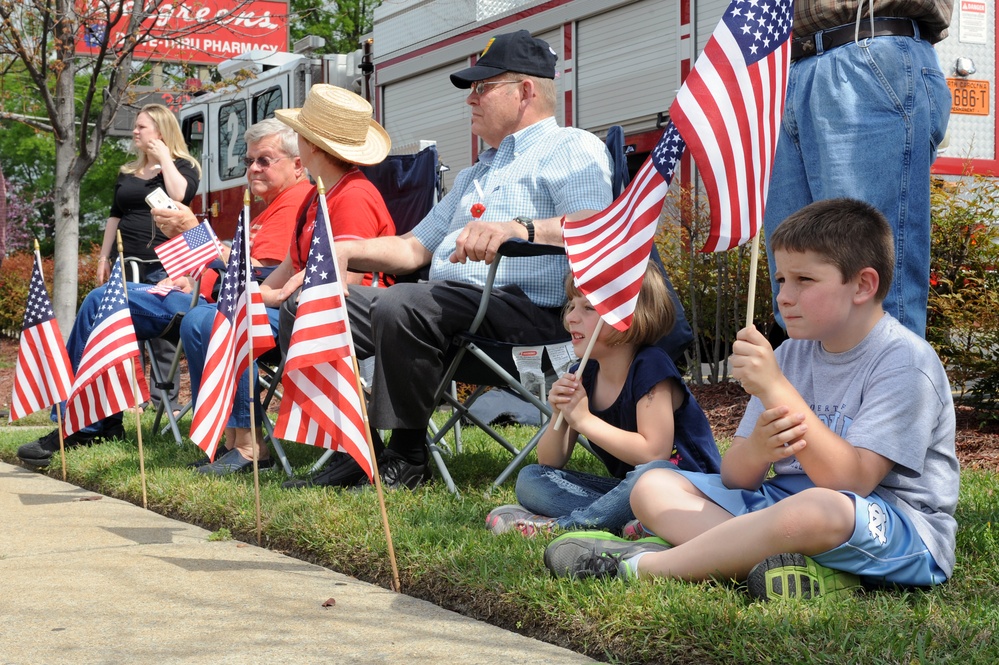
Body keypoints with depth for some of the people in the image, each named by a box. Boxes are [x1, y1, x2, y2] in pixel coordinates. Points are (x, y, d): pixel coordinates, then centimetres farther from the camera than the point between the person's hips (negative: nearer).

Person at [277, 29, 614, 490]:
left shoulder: (571, 149, 3)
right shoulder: (476, 173, 32)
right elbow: (416, 247, 30)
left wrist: (520, 228, -33)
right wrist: (349, 252, 13)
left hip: (521, 304, -9)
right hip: (448, 298, 9)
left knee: (398, 308, -34)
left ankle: (408, 457, -20)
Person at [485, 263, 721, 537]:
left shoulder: (650, 367, -17)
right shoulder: (582, 376, 1)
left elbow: (654, 454, -27)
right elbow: (550, 463, 4)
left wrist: (583, 419, -24)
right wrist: (559, 415, -17)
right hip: (628, 492, 7)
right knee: (530, 479, -4)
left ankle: (558, 525, -23)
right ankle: (625, 524, -22)